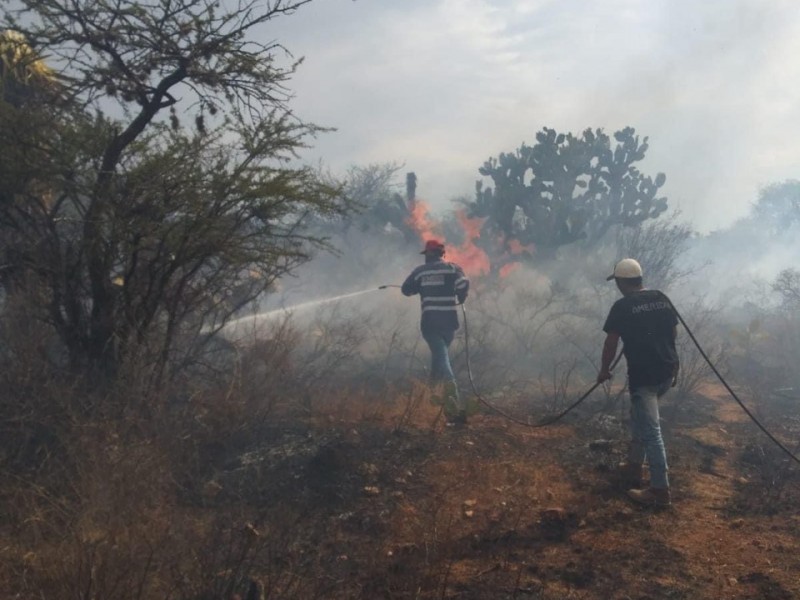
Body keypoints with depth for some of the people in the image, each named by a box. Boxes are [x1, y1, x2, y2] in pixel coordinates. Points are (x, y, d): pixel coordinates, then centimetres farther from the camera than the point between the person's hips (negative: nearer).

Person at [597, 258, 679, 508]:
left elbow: (611, 343, -4)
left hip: (643, 375, -7)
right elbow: (674, 332, 15)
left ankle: (660, 491, -1)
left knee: (650, 431, -4)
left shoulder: (622, 307, -9)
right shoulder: (662, 298, 8)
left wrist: (604, 370, 12)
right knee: (639, 416, 26)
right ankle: (634, 466, 33)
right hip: (668, 371, 7)